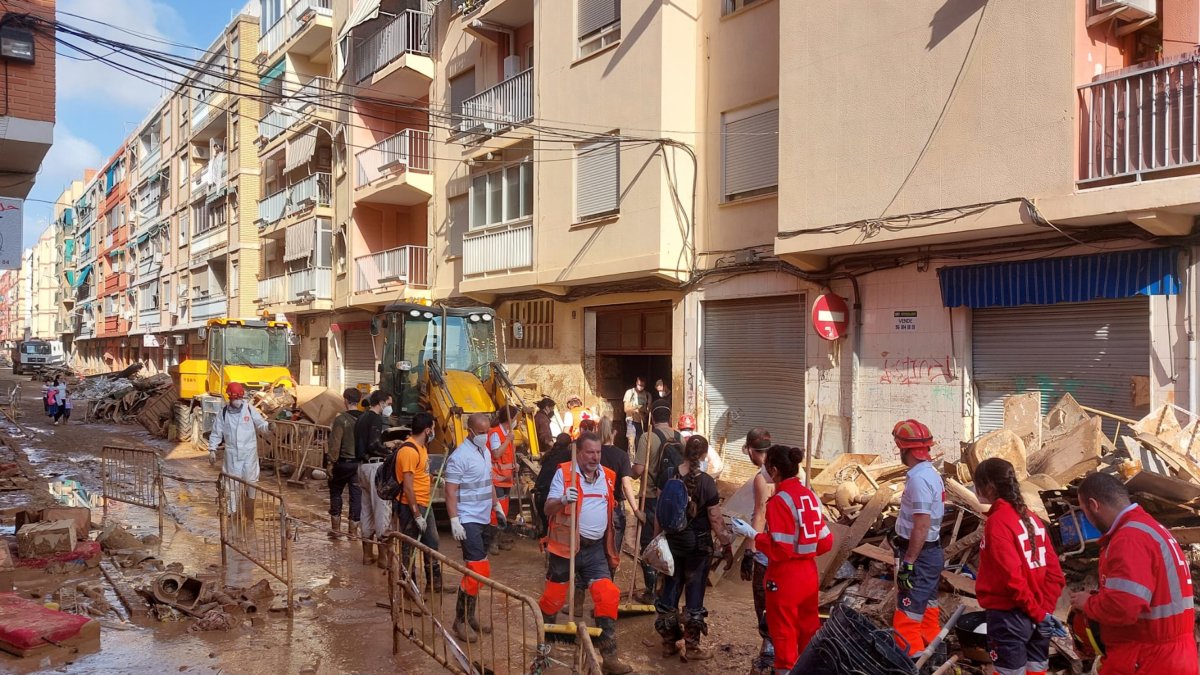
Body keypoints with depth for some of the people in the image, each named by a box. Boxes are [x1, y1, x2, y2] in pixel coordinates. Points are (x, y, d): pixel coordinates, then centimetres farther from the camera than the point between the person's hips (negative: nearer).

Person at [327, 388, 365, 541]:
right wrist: (365, 458, 11)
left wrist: (330, 462, -8)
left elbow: (335, 443, -15)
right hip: (360, 462, 3)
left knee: (335, 492, 14)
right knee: (356, 495, 8)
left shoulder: (341, 419, -14)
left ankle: (336, 527, 17)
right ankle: (353, 529, 13)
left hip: (343, 462, -3)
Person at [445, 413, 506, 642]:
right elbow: (451, 491, -18)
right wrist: (454, 520, -23)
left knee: (477, 571, 12)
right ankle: (461, 621, 1)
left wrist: (497, 505, 22)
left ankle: (470, 615, 21)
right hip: (469, 521, -8)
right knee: (478, 570, -11)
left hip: (484, 520, 8)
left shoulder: (486, 452, 11)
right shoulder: (460, 456, -16)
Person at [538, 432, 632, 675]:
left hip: (596, 548, 4)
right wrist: (563, 500, -36)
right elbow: (548, 509, -14)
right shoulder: (564, 472, -10)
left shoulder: (608, 476, 7)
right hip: (567, 546, -4)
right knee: (554, 595, 7)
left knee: (608, 596, -4)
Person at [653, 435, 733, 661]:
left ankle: (668, 642, 24)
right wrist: (726, 547, -3)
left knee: (670, 589, 13)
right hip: (698, 543, -4)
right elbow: (715, 519, -13)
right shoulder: (706, 482, -15)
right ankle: (692, 647, 14)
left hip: (672, 541, 4)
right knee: (694, 592, 6)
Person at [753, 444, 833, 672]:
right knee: (809, 630, 18)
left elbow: (779, 549, -22)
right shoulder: (810, 495, 3)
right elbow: (826, 541, 8)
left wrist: (754, 535, -9)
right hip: (809, 573, 7)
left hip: (785, 577, -7)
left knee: (784, 633, 7)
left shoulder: (779, 501, -18)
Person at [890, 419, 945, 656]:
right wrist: (900, 539, 22)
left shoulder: (918, 479, -21)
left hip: (919, 555, -10)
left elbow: (921, 526, -24)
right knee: (927, 614, 18)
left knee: (906, 620, -7)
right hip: (932, 552, 10)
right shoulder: (931, 473, 11)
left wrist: (908, 563, -21)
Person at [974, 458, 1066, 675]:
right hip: (1037, 618, 7)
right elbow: (1054, 572, 5)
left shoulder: (997, 522, -17)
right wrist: (1044, 609, 2)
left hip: (1009, 617, -7)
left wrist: (1037, 612, -12)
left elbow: (1012, 577, -22)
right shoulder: (1031, 518, 6)